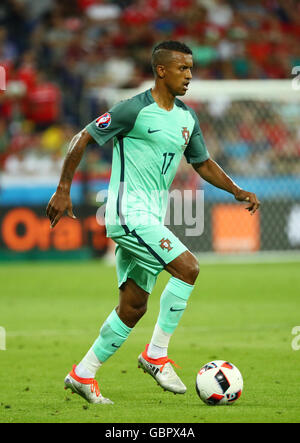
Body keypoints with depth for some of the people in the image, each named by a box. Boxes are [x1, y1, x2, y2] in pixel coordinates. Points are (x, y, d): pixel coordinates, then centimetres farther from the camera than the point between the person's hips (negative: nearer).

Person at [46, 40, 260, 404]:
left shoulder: (187, 118, 12)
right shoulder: (135, 109, -11)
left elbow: (202, 163, 24)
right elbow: (83, 139, -8)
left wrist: (237, 191, 10)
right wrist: (63, 190, -11)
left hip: (151, 219, 8)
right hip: (128, 213, -8)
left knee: (133, 308, 7)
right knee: (188, 267, -20)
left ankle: (83, 375, 17)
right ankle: (157, 354, -11)